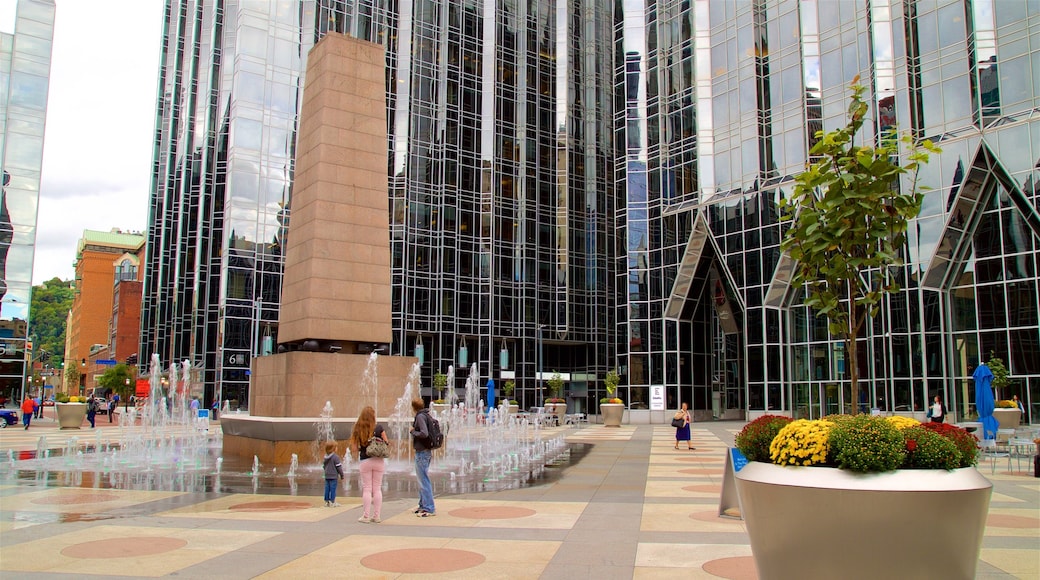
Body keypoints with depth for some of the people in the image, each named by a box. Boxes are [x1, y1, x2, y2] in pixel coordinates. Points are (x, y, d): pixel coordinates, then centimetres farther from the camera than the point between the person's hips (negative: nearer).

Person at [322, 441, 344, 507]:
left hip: (327, 476, 7)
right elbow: (339, 467, -12)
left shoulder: (326, 457, 8)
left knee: (327, 489, 9)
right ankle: (332, 502, -4)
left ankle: (327, 501, 14)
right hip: (334, 476, -7)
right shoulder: (335, 457, -14)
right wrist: (341, 475, -3)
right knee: (333, 489, -4)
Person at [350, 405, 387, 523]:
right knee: (377, 488, 9)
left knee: (367, 489, 8)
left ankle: (366, 516, 8)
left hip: (365, 461, 0)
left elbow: (354, 449, -5)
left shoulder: (358, 430, -4)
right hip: (379, 461, 0)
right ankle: (376, 516, 11)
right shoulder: (379, 428, -6)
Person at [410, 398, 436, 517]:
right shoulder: (426, 415, 13)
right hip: (427, 451, 10)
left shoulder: (420, 416, -15)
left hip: (422, 452, -10)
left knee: (424, 480, -7)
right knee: (422, 479, 19)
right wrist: (415, 428, 10)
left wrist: (413, 431, -11)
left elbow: (424, 433, -25)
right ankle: (423, 505, 27)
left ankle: (429, 509, -5)